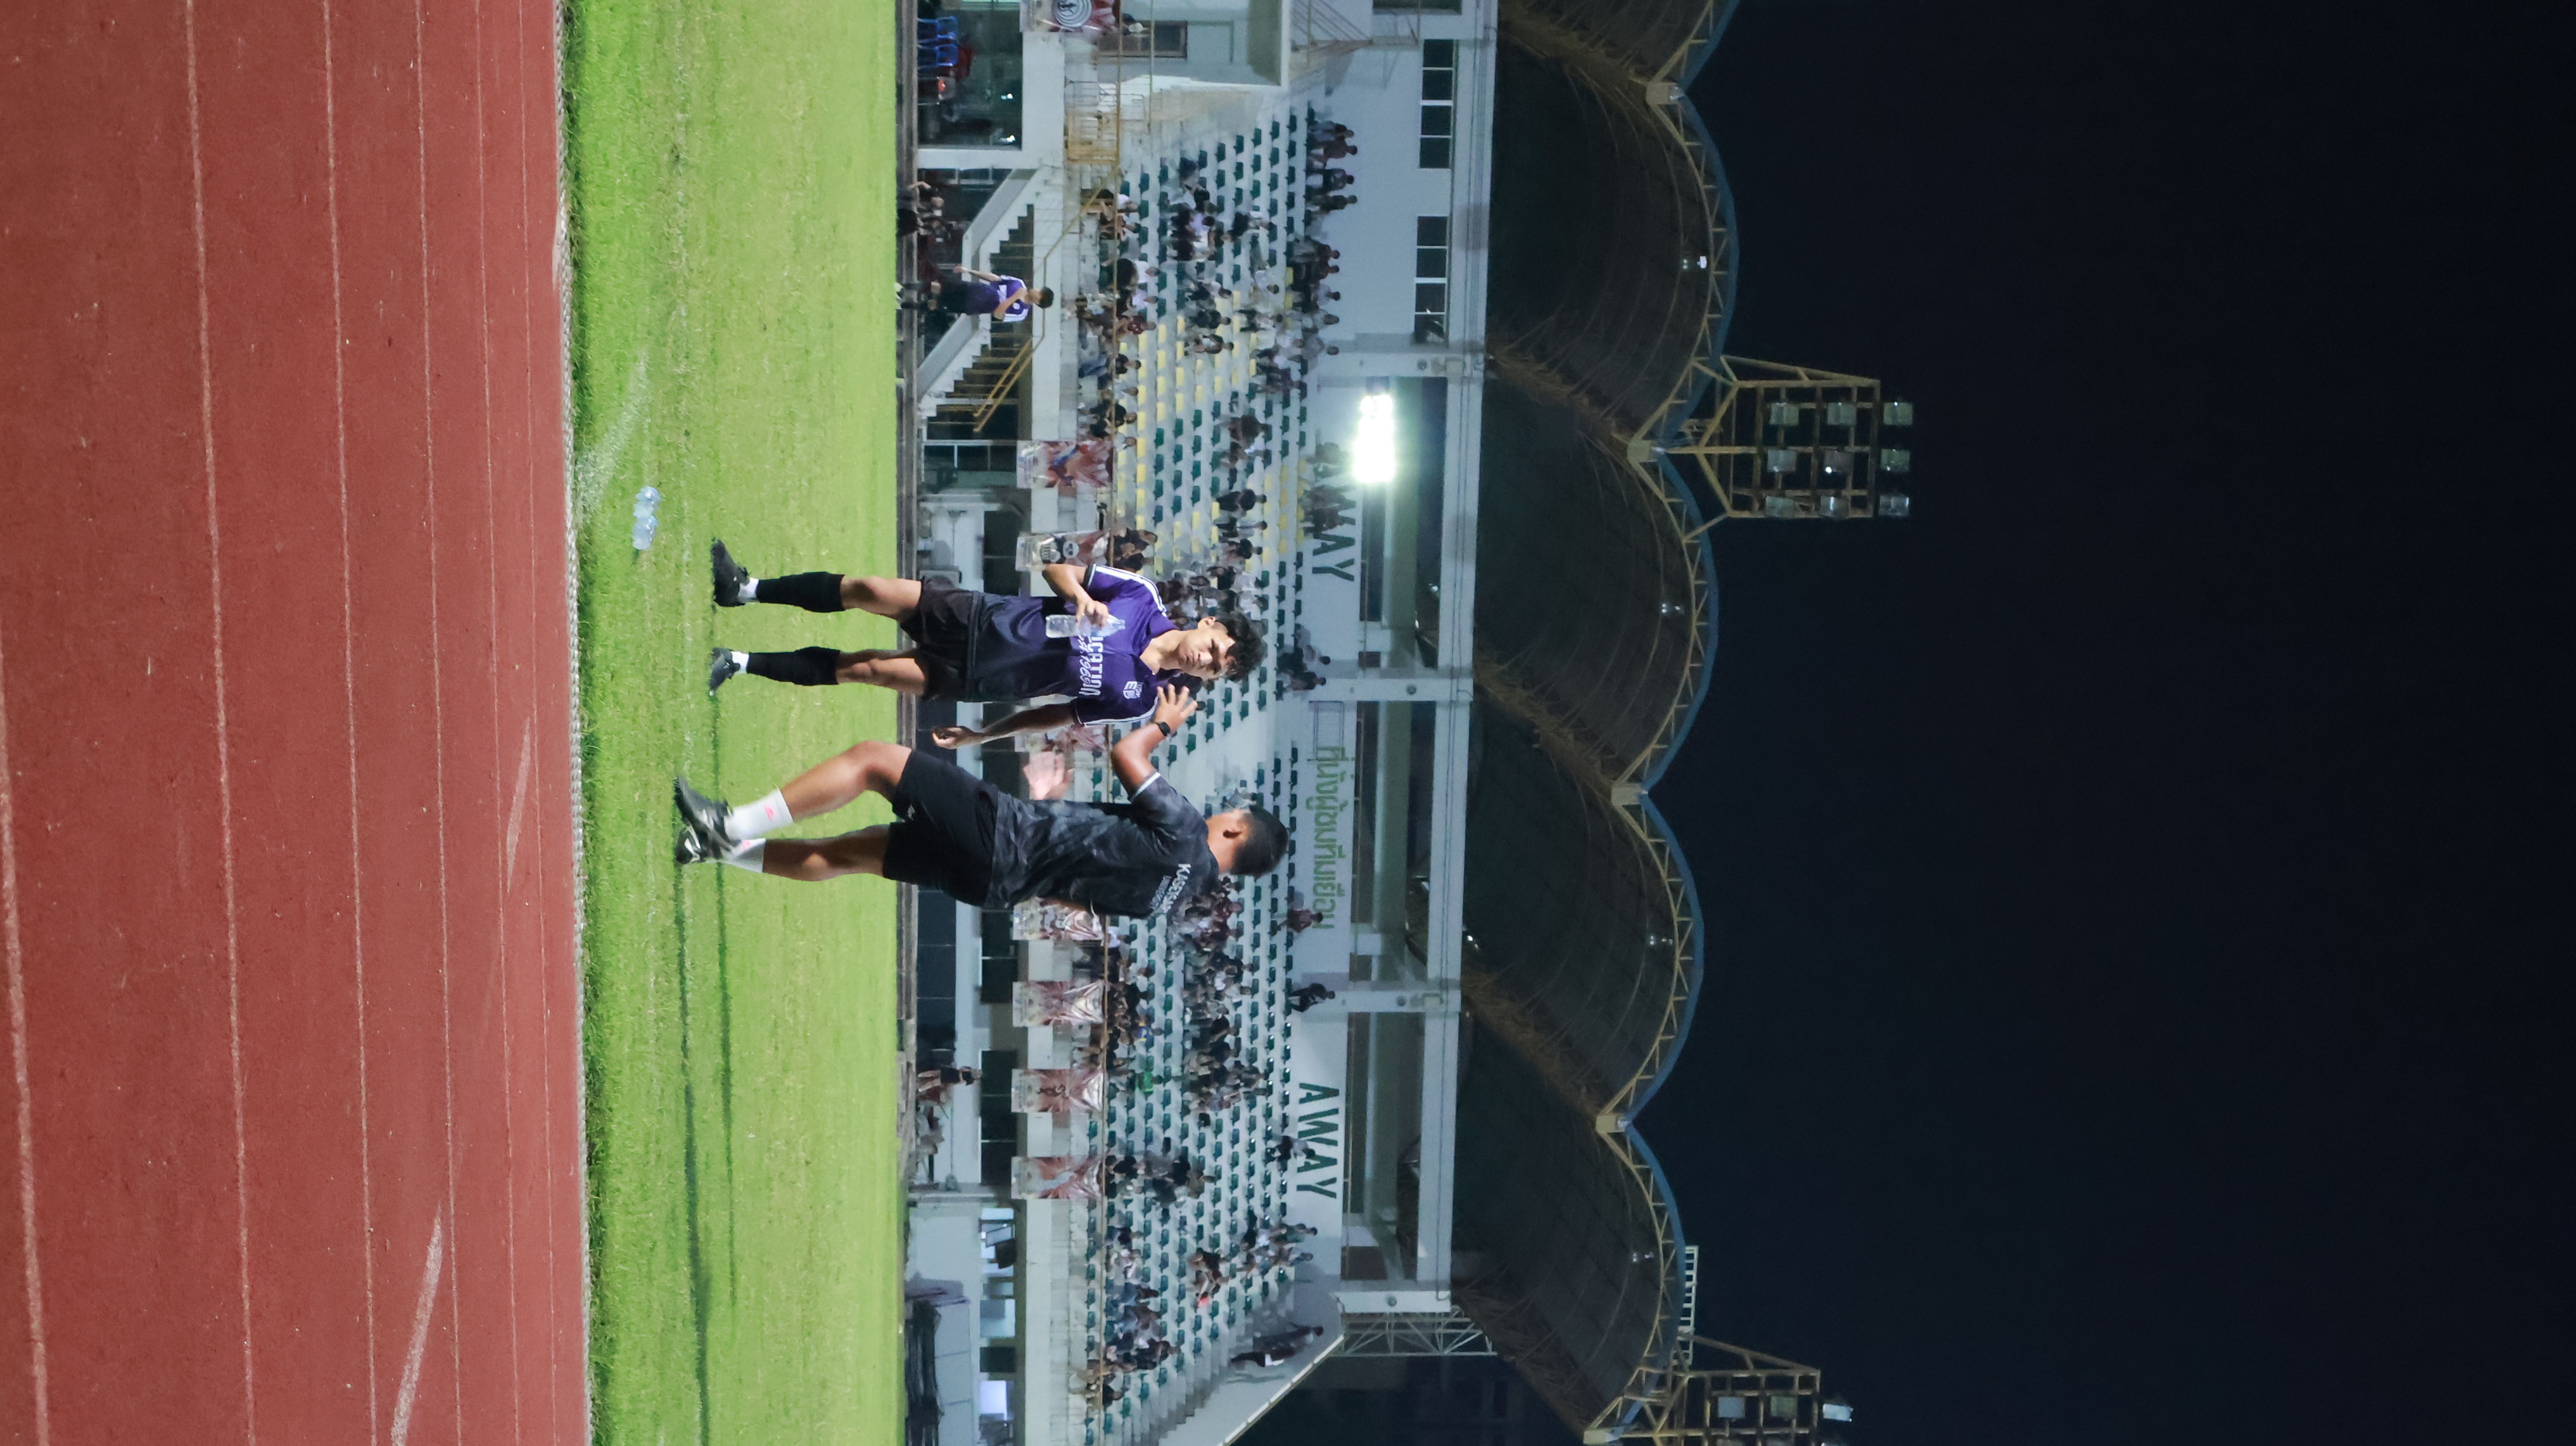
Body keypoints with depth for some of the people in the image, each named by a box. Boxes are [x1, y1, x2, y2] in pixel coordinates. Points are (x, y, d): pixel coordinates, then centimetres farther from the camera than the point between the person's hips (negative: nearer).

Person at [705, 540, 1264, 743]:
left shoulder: (1137, 700, -10)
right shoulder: (1140, 599, -7)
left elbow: (1063, 714, 0)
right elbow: (1059, 567, 0)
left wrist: (981, 735, 1)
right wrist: (1078, 593, -23)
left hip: (973, 680, -2)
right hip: (978, 618, 2)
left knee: (860, 667, -13)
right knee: (867, 590, -14)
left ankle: (741, 663, 6)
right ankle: (746, 589, 7)